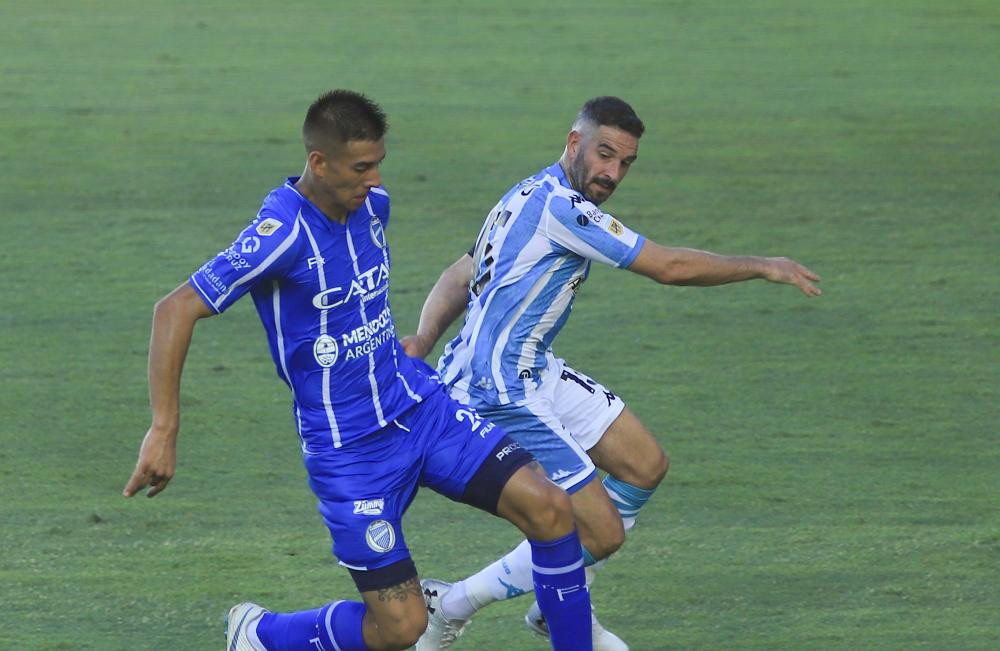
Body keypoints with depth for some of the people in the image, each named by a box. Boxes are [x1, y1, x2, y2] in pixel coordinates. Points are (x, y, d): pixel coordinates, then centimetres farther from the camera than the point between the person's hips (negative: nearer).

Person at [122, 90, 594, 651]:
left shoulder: (372, 203, 1)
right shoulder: (281, 233, -23)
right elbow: (176, 311, -24)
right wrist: (164, 431, -26)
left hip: (419, 403, 7)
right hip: (346, 448, -7)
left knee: (548, 507, -11)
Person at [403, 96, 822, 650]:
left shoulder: (534, 198, 13)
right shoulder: (558, 204, -21)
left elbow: (460, 277, 14)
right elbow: (669, 267, -19)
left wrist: (423, 342, -4)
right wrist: (762, 267, -7)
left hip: (535, 374, 11)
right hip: (499, 392, -11)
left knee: (645, 466, 16)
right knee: (600, 533, -10)